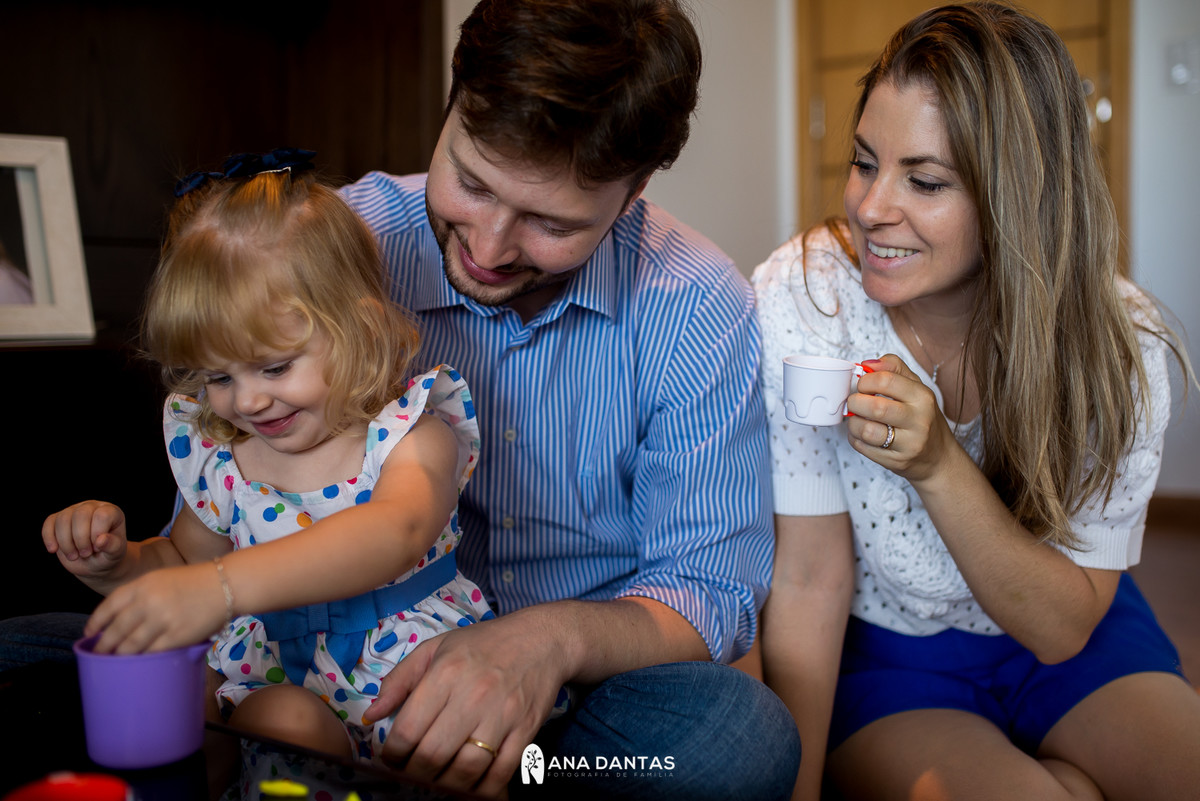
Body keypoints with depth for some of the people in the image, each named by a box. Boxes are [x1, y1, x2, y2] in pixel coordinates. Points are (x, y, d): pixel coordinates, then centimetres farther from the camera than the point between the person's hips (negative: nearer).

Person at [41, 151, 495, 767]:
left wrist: (223, 586, -49)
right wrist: (116, 562, -4)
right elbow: (181, 560, 22)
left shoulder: (410, 433, -13)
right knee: (285, 722, -31)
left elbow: (396, 533, -37)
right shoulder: (219, 456, 3)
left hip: (415, 668, -1)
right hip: (280, 673, 2)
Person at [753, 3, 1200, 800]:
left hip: (1072, 643, 3)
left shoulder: (1120, 343, -18)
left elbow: (1060, 627, -17)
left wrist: (938, 464, -33)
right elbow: (809, 583, -19)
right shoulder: (800, 299, -23)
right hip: (880, 650, -2)